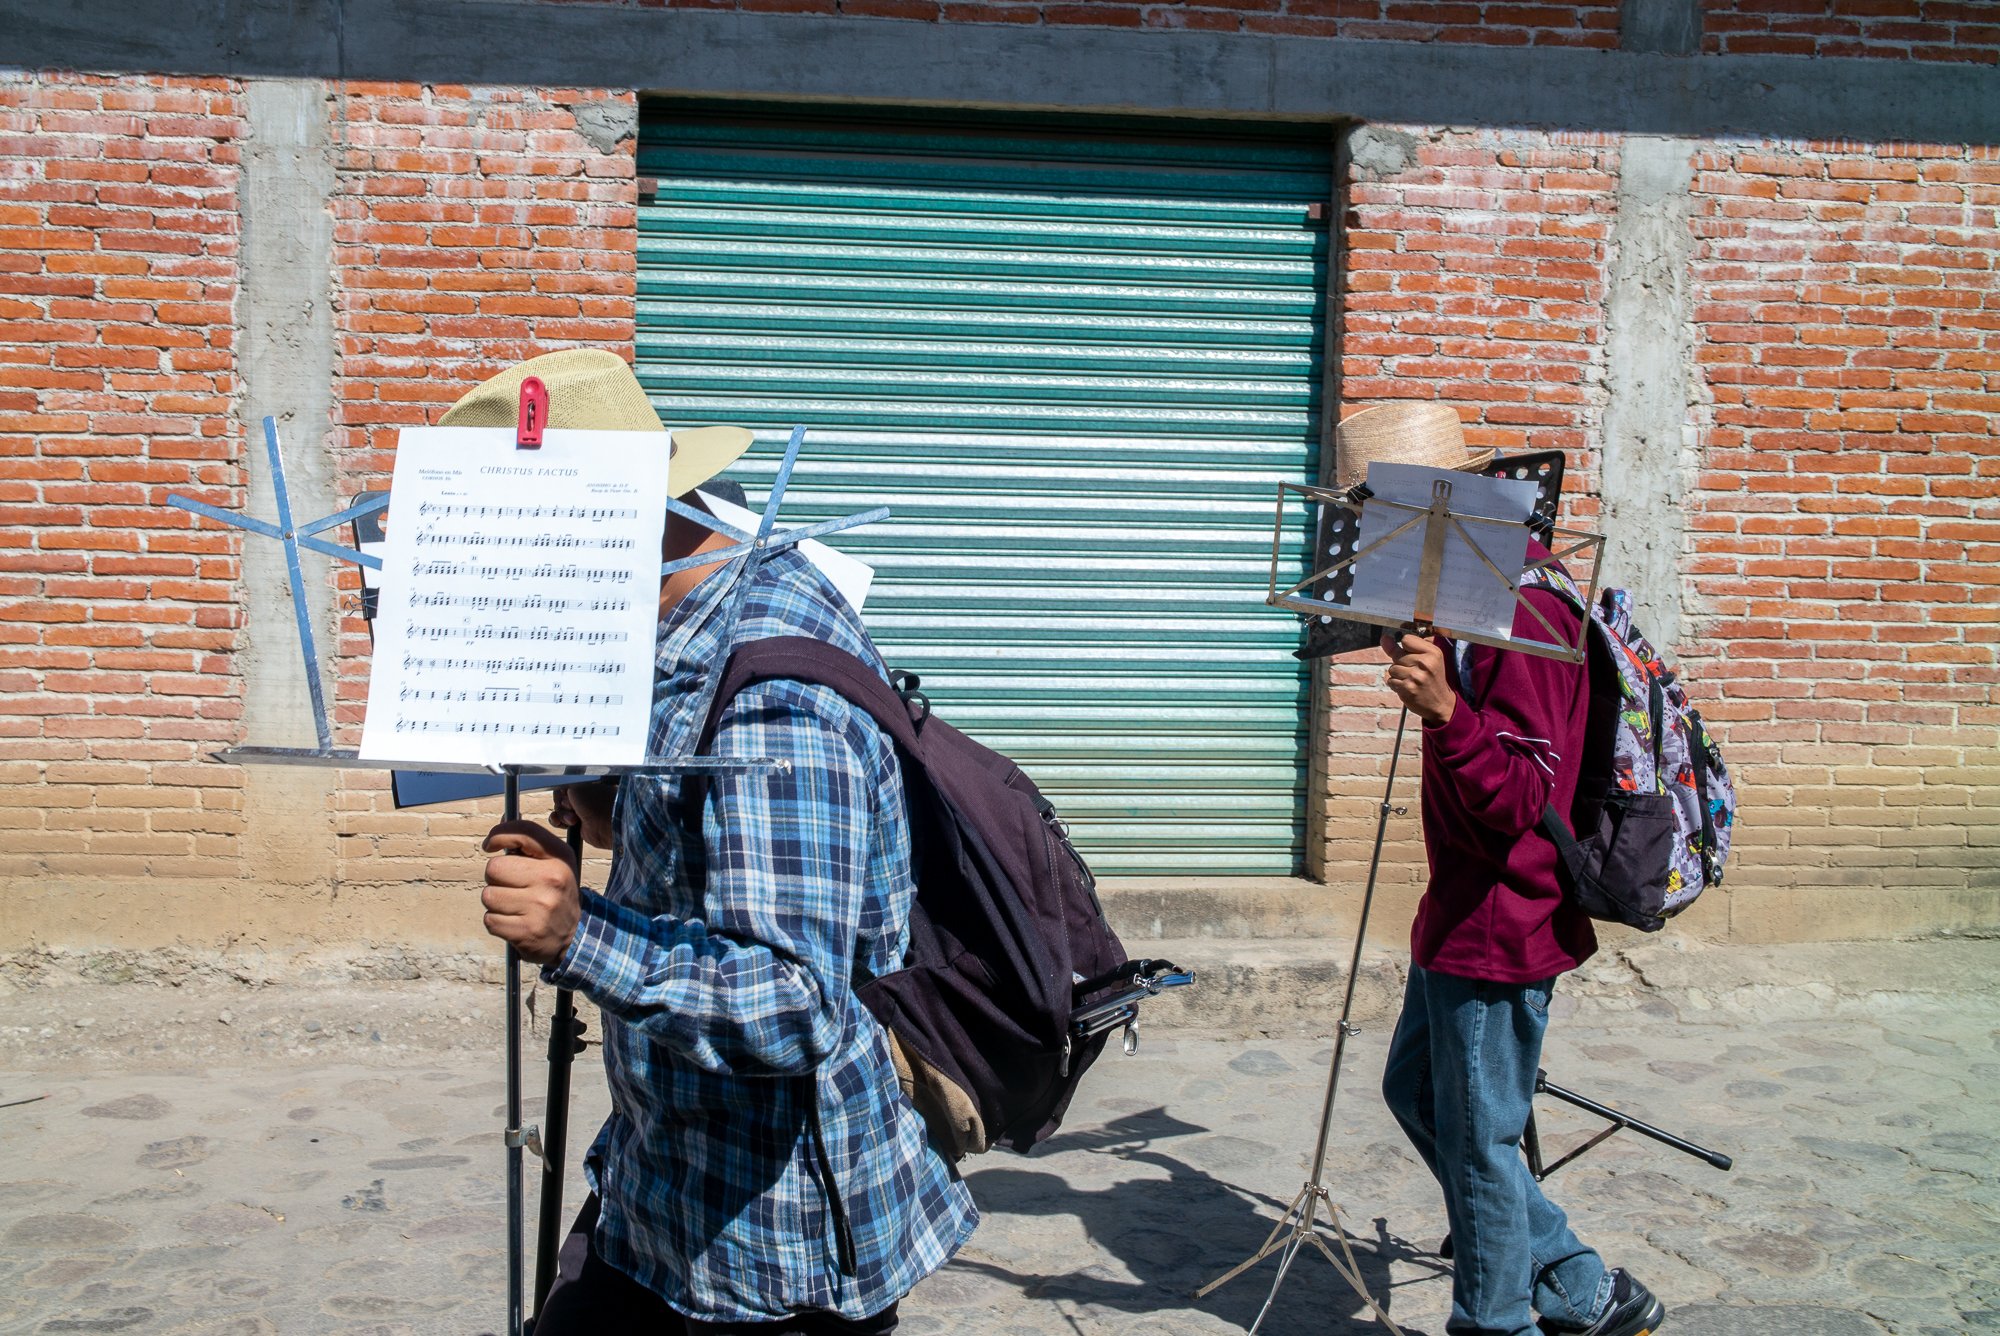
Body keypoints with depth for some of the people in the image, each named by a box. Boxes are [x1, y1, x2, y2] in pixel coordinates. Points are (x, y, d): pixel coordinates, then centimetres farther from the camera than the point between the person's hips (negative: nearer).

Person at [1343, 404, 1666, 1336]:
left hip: (1500, 927, -11)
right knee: (1415, 1092, 21)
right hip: (1458, 916, 11)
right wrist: (1418, 657, 22)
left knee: (1476, 1141, 1)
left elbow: (1527, 800, -27)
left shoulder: (1525, 616, -22)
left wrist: (1446, 713, -41)